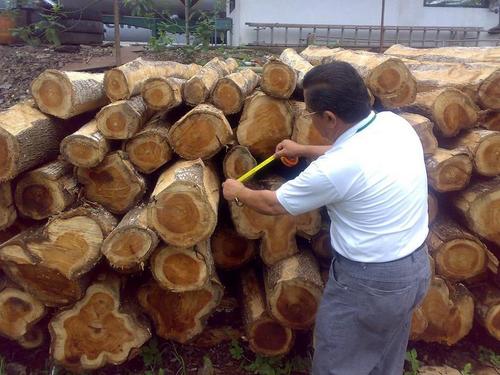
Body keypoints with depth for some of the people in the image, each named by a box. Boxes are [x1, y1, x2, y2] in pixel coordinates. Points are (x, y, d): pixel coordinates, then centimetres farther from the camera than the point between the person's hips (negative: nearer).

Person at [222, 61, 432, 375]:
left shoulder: (335, 169, -30)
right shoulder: (395, 124, -7)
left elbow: (274, 205, -12)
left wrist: (238, 191, 7)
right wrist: (305, 150, 23)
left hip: (369, 282, -8)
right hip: (417, 265, 8)